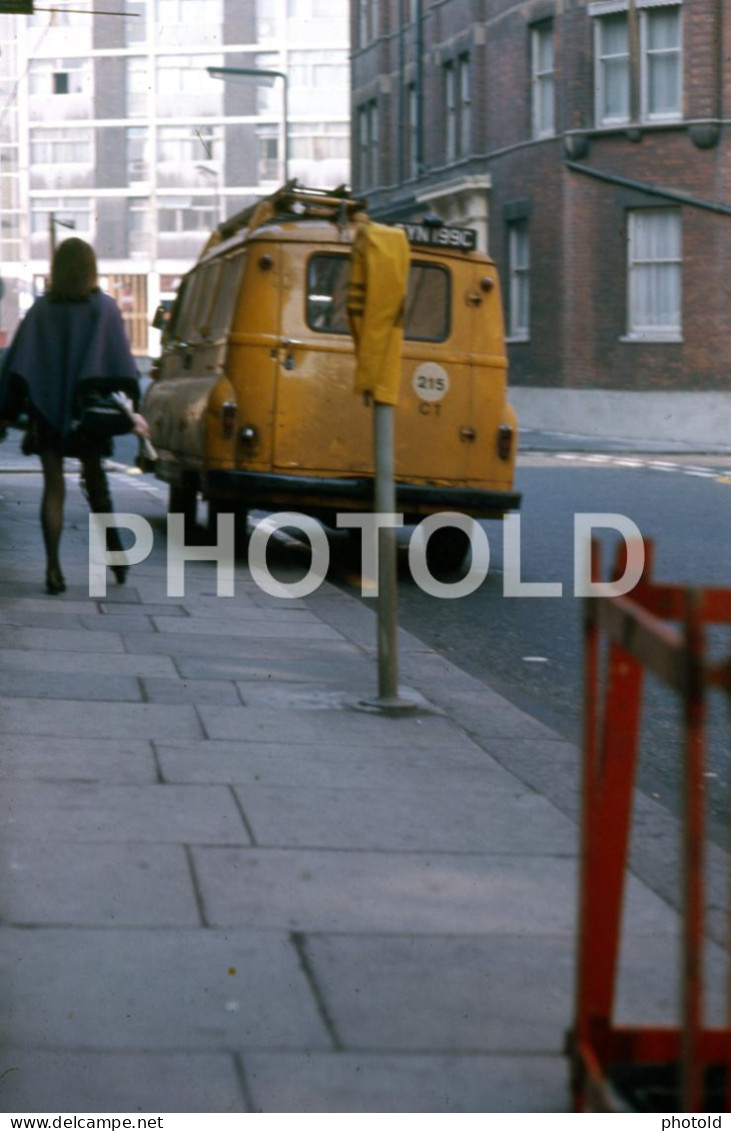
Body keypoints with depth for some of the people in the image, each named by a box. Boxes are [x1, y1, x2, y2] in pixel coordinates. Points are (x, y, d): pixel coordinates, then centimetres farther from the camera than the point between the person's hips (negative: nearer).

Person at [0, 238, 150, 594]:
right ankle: (114, 553, 21)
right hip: (88, 410, 0)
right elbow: (121, 361, -9)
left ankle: (53, 567, -8)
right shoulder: (104, 308, -2)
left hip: (46, 411, 0)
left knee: (54, 487, 2)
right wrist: (130, 407, -10)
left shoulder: (41, 309, 1)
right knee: (95, 481, 16)